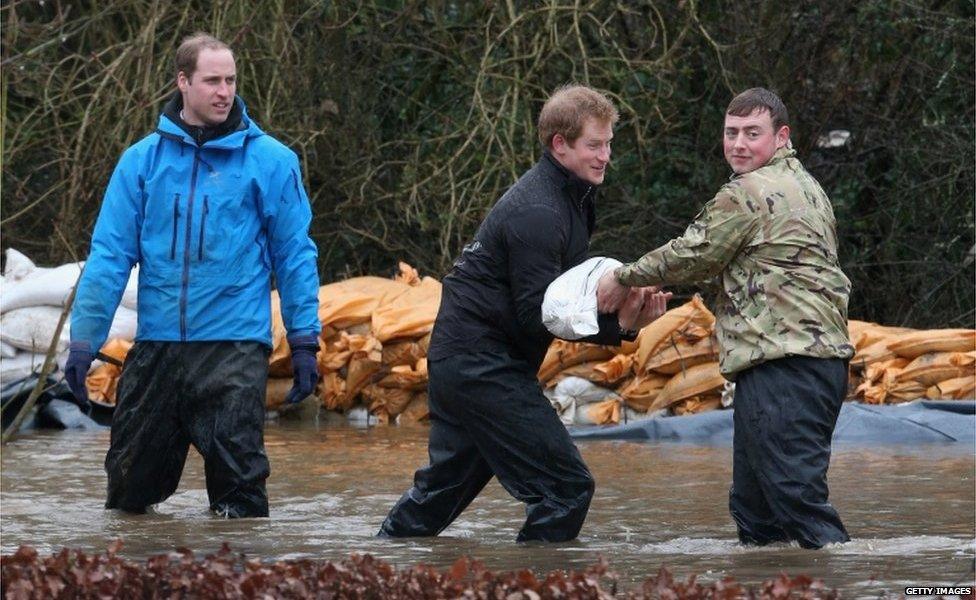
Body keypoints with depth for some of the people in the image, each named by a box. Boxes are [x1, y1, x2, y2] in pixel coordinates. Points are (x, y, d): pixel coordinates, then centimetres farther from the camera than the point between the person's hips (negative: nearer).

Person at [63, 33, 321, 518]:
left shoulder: (270, 160, 0)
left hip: (235, 346, -2)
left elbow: (295, 255, 4)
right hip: (156, 346, 2)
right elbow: (109, 254, 3)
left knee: (238, 484, -6)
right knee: (130, 484, 11)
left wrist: (304, 343, 0)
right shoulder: (143, 160, 4)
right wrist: (83, 340, -2)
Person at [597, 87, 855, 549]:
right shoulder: (804, 186, 22)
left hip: (782, 363, -11)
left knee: (797, 494, -16)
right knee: (754, 506, 15)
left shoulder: (749, 193, -9)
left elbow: (690, 256, -1)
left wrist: (624, 278, 13)